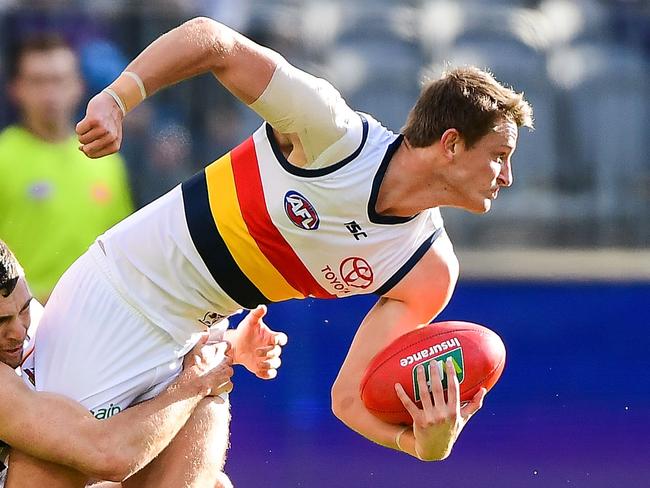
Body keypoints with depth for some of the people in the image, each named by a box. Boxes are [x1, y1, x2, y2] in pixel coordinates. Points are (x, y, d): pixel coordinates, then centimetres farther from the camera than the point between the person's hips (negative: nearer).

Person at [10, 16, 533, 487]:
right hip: (114, 290, -6)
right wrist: (116, 98, -31)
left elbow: (351, 399, -10)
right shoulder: (334, 132, -21)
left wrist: (425, 443, -31)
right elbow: (208, 39, -17)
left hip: (188, 341, 6)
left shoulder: (430, 273, -6)